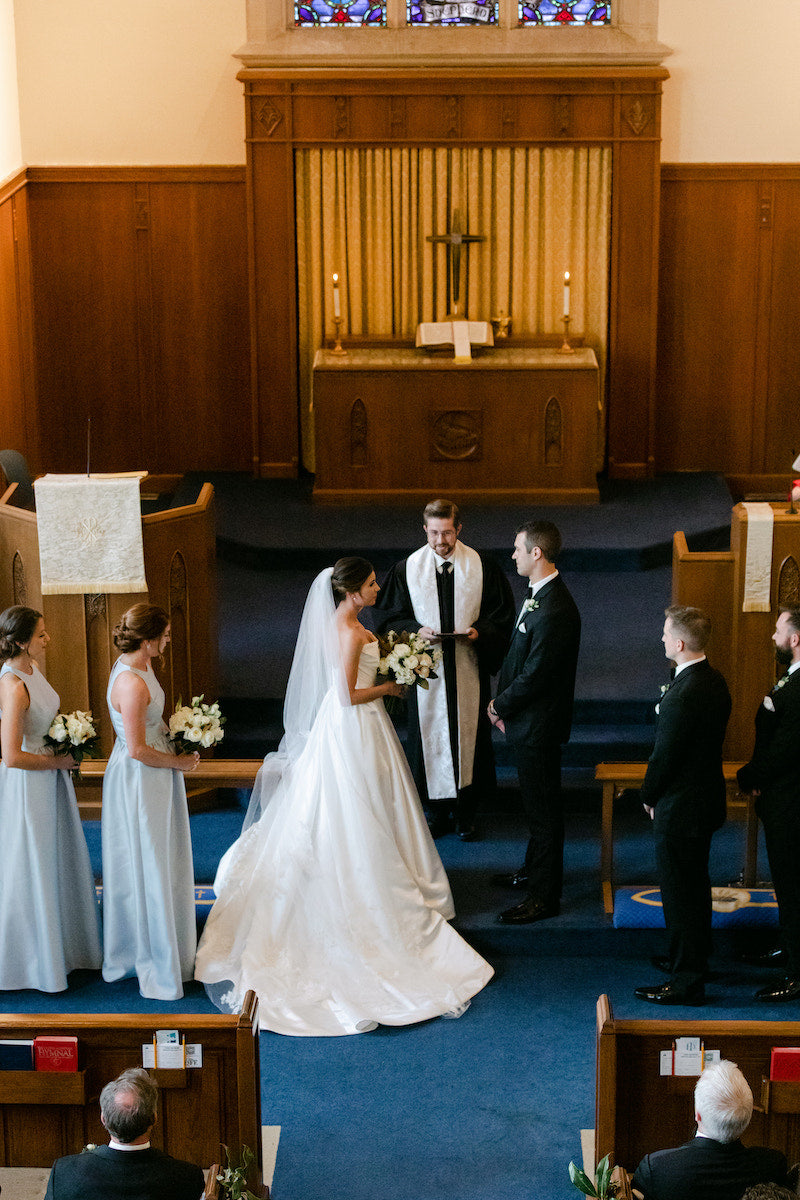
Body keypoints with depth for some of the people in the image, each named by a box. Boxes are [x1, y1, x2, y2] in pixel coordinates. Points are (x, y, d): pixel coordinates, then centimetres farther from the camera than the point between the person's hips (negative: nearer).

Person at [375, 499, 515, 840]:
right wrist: (417, 630, -16)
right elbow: (391, 618, 3)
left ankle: (466, 812, 21)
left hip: (469, 671, 0)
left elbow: (501, 615, 3)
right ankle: (437, 810, 21)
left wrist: (479, 631, -16)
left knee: (469, 734, 7)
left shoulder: (482, 566, -2)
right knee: (430, 737, 7)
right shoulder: (407, 569, -1)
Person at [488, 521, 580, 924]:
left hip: (537, 724, -10)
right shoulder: (539, 596, 5)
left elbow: (533, 676, -25)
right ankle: (536, 868, 41)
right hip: (528, 722, 10)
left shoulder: (554, 611, -28)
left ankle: (544, 895, 12)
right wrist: (502, 701, 6)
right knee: (536, 801, 24)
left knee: (543, 807, 2)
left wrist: (501, 705, -10)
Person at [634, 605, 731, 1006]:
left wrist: (649, 797, -4)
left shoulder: (683, 696, -28)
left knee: (680, 894, 0)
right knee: (695, 886, 22)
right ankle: (695, 960, 37)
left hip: (679, 808, -10)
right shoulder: (714, 681, 3)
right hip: (707, 797, 10)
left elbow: (664, 755, -22)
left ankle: (686, 981, 8)